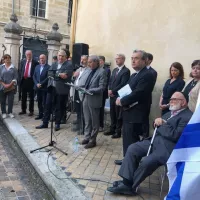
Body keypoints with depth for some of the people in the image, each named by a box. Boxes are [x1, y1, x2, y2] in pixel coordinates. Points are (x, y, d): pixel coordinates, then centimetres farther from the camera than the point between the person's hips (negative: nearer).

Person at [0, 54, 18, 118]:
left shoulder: (13, 68, 2)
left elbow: (15, 78, -2)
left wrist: (10, 84, -11)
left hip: (11, 87, -1)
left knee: (11, 100, 1)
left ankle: (10, 112, 12)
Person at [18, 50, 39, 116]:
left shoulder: (35, 62, -4)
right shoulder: (23, 62, 10)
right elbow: (20, 71, 11)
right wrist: (20, 79, 3)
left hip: (31, 81, -4)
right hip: (23, 80, 5)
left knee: (31, 97, 4)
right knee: (23, 96, 12)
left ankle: (31, 111, 13)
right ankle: (23, 110, 24)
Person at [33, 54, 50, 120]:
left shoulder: (48, 67, -6)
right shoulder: (37, 67, 14)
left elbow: (48, 77, -12)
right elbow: (34, 76, 11)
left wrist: (41, 84, -15)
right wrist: (37, 84, -4)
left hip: (44, 87, -6)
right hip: (37, 87, 6)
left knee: (44, 102, -2)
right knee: (39, 102, 11)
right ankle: (40, 114, 19)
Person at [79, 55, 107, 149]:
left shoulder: (102, 72, -11)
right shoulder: (90, 71, 12)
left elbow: (102, 88, -17)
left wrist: (89, 91, -22)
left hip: (94, 100, -7)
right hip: (86, 99, 7)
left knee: (94, 122, 7)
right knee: (87, 121, 15)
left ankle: (92, 140, 18)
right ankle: (87, 137, 27)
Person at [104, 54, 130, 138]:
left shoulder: (126, 71, -10)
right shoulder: (114, 70, 16)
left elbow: (122, 84, -18)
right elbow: (110, 81, 14)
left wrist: (113, 91, -15)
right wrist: (109, 90, -3)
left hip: (119, 96, -7)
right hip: (112, 95, 7)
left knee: (118, 115, 4)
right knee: (112, 114, 14)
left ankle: (118, 131, 15)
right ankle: (112, 129, 27)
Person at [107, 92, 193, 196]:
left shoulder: (188, 116, -9)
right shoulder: (169, 113, 20)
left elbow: (175, 135, -18)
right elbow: (158, 126, 24)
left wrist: (162, 124, -8)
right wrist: (158, 122, 1)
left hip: (168, 147, -9)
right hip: (155, 141, 9)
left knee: (147, 162, -26)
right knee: (132, 149, -8)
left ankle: (131, 186, -4)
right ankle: (126, 182, -5)